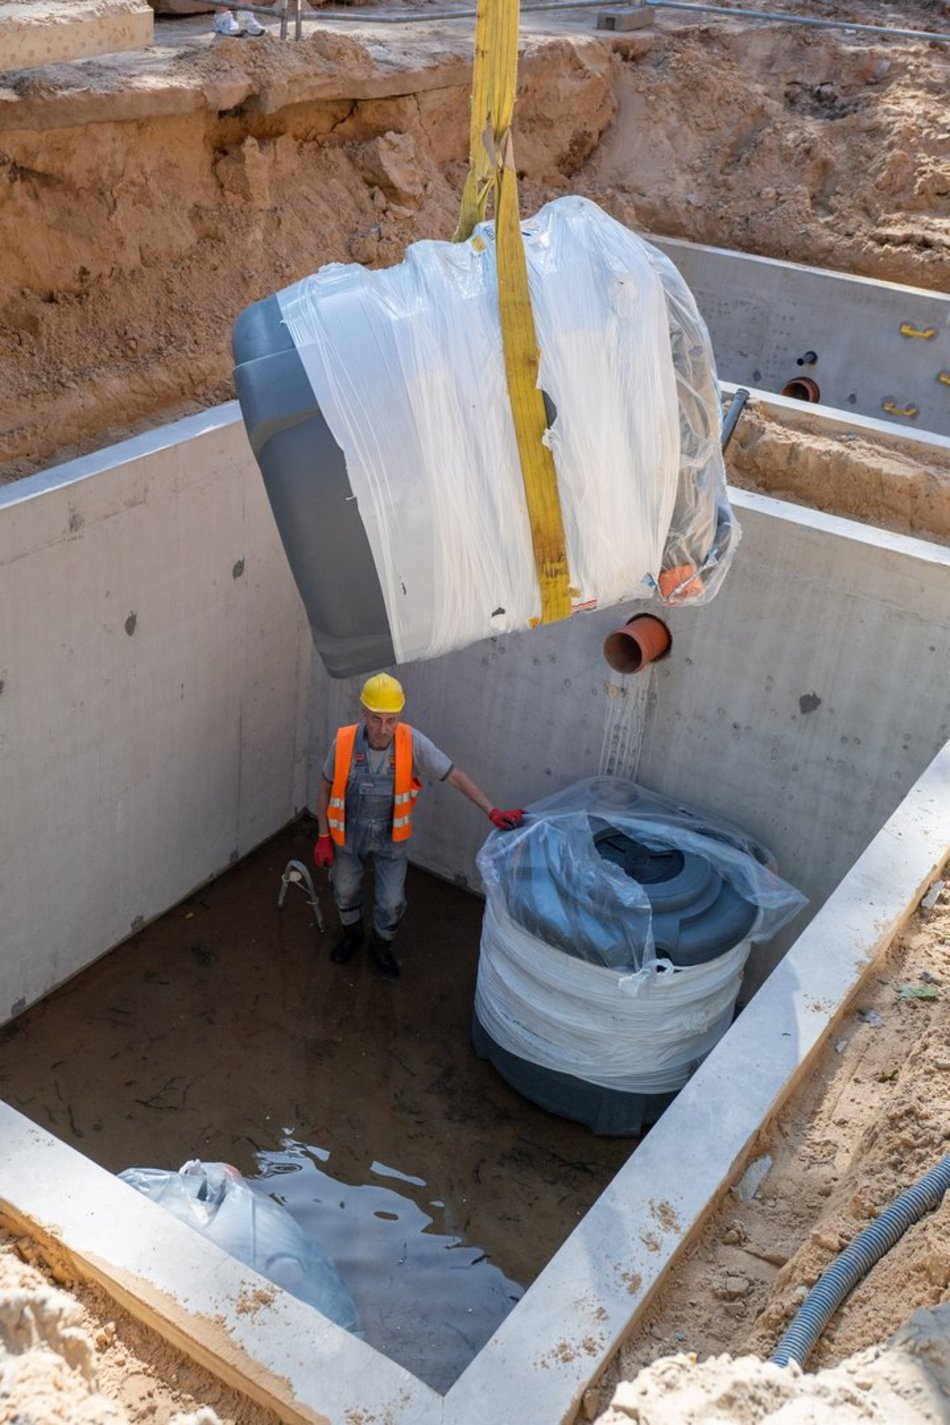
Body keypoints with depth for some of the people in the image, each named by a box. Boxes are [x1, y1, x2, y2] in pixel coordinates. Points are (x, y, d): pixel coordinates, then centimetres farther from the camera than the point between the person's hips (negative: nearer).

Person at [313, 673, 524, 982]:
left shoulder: (412, 743, -27)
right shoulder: (344, 742, -25)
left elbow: (455, 776, -23)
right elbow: (325, 788, -9)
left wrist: (492, 812, -31)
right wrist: (323, 837, -5)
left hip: (391, 838, 0)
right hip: (348, 835, 0)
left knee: (391, 902, 9)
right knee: (345, 892, 22)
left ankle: (380, 947, 41)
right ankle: (352, 935, 53)